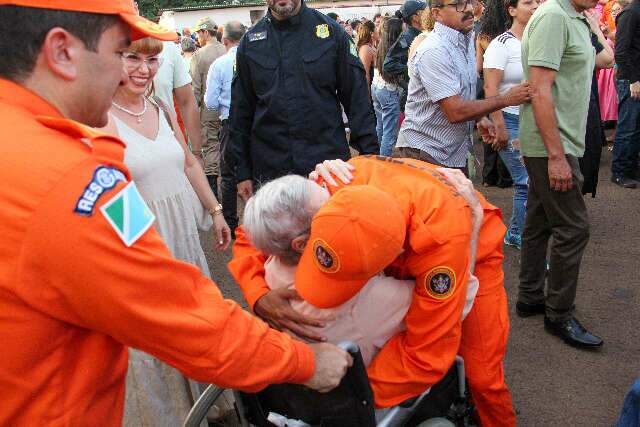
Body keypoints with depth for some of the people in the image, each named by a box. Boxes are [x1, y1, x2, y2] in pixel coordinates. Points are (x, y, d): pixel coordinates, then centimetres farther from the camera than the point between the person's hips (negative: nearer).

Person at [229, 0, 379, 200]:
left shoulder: (331, 31, 1)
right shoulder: (250, 41, 7)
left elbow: (358, 99, 1)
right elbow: (241, 111, 10)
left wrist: (370, 155, -6)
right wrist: (243, 172, 7)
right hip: (269, 172, 2)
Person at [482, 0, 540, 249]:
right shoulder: (501, 44, -9)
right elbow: (490, 89, -13)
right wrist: (500, 128, -16)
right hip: (511, 122, -6)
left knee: (526, 182, 10)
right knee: (528, 182, -7)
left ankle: (514, 234, 28)